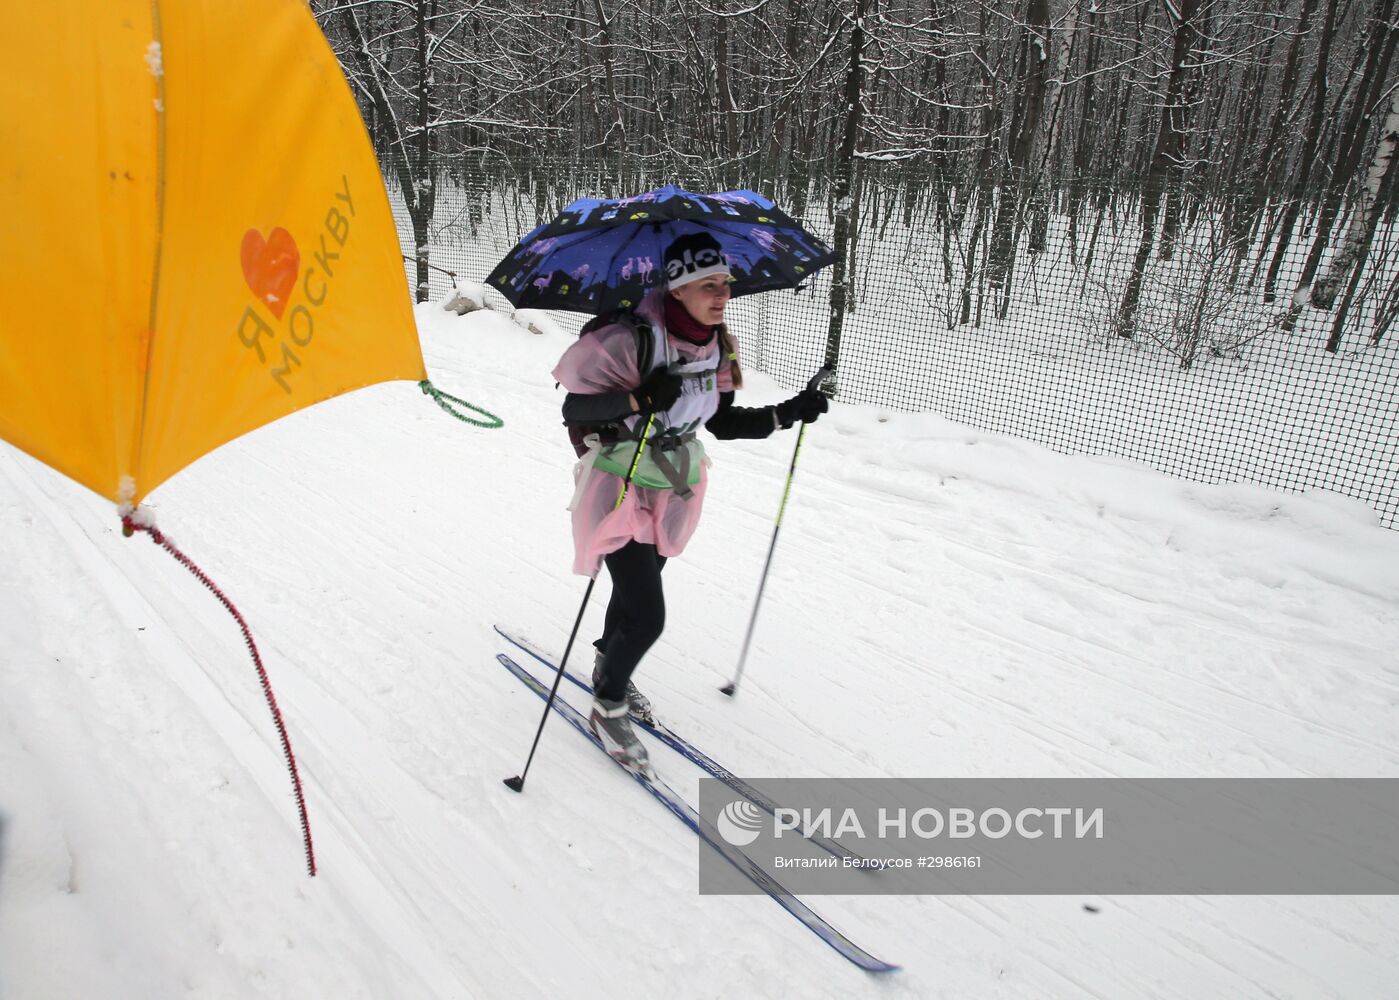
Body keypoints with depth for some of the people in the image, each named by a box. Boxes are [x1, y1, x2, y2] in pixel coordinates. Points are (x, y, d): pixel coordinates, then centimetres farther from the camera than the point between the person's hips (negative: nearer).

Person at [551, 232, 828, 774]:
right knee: (647, 616, -9)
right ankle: (608, 708, 19)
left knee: (637, 591, 22)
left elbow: (722, 422, 8)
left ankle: (608, 667, 51)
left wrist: (788, 413, -2)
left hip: (671, 492, 7)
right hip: (620, 489, -7)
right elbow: (573, 409, -22)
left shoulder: (716, 346, -1)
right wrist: (639, 399, -37)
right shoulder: (631, 339, -25)